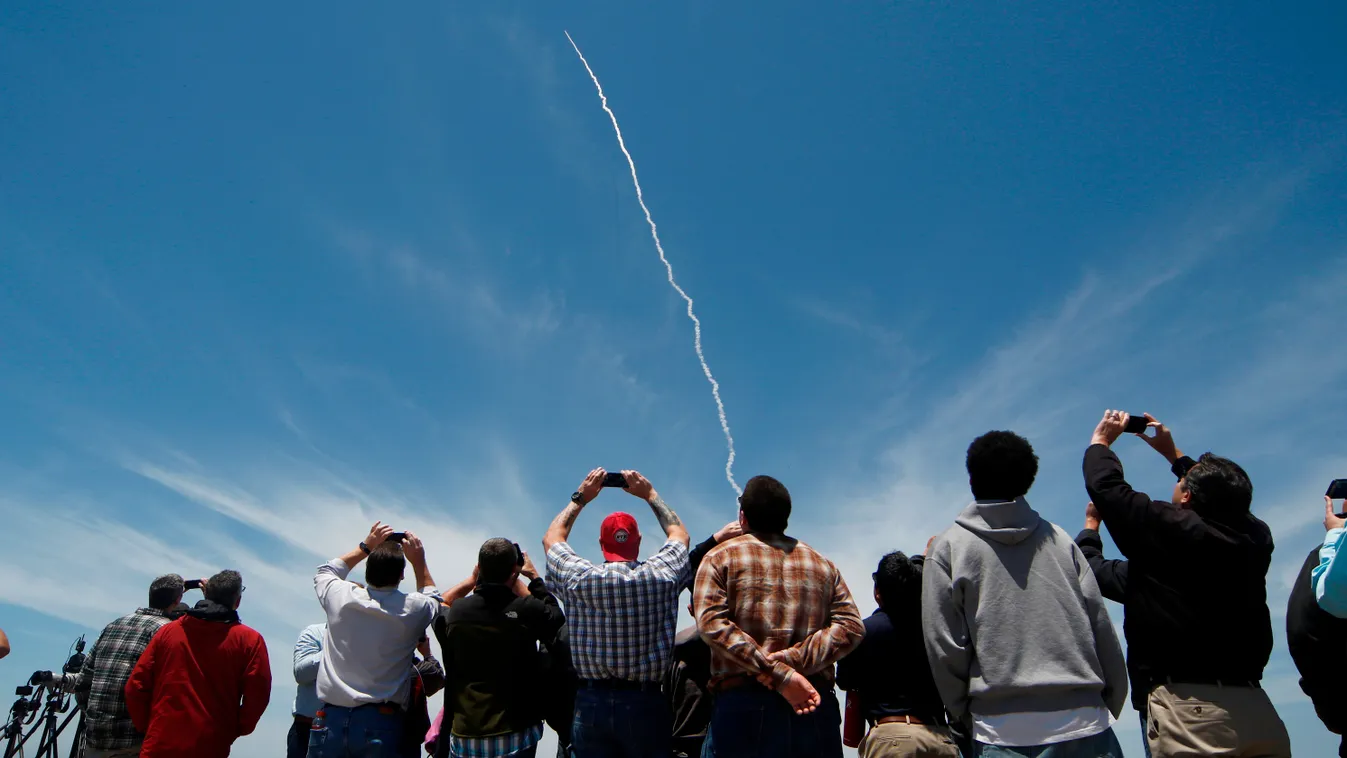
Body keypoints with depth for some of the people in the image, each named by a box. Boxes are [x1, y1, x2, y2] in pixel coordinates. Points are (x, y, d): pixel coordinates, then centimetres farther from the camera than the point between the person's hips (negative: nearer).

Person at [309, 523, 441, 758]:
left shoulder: (340, 596, -2)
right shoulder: (412, 608, -6)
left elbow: (325, 572, 23)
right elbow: (433, 599, 21)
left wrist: (365, 547, 24)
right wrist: (419, 562, 17)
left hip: (331, 718, 2)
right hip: (380, 722, -2)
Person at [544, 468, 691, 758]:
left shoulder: (579, 580, -7)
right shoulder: (660, 576, -7)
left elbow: (552, 538, 15)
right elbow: (680, 535, 15)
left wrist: (580, 497, 22)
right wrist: (650, 494, 23)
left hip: (591, 701, 1)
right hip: (645, 701, 0)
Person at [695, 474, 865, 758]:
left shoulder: (721, 557, 6)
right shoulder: (822, 564, 16)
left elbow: (712, 623, -10)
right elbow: (852, 626, 2)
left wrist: (779, 674, -14)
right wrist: (792, 660, -8)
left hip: (744, 704, -3)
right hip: (816, 705, 3)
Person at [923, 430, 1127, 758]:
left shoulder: (948, 547, 1)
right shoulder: (1058, 538, 8)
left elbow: (945, 649, -3)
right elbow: (1102, 629, 5)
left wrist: (966, 717, 8)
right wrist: (1110, 705, 14)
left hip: (1003, 731, -2)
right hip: (1084, 723, 2)